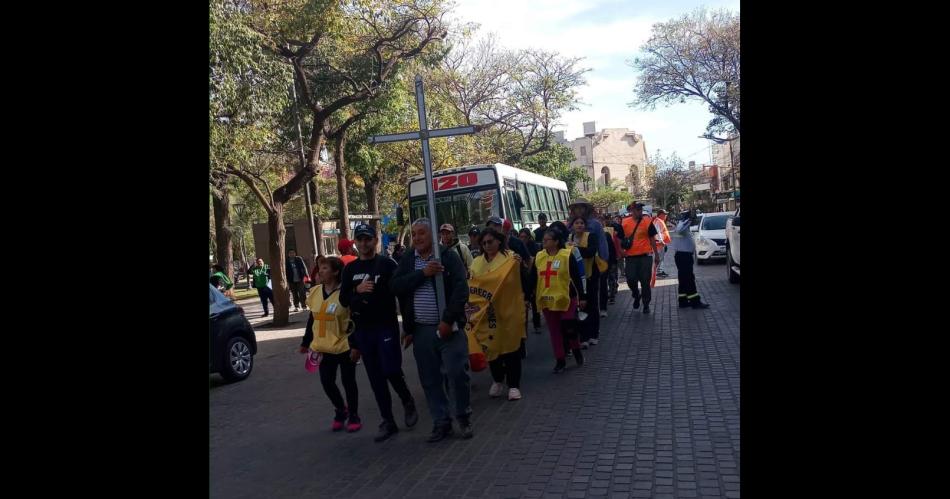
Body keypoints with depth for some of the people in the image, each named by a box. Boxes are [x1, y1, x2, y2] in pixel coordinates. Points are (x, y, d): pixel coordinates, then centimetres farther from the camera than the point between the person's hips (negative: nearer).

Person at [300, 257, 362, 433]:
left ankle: (353, 416, 23)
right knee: (327, 382, 6)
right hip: (324, 348, 5)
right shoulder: (315, 292, 4)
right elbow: (312, 318, 14)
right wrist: (305, 342, 17)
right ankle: (341, 410, 31)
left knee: (348, 382, 5)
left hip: (344, 346, -5)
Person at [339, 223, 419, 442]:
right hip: (362, 330, 4)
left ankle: (408, 402, 19)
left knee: (391, 370, -11)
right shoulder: (350, 269, 9)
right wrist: (357, 289, -12)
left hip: (386, 326, -4)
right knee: (376, 378, 8)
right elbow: (343, 299, 4)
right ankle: (388, 422, 18)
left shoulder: (387, 264, -3)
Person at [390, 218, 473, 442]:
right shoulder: (407, 260, 8)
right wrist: (423, 273, -17)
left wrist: (448, 320, -19)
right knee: (430, 380, 8)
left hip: (448, 327, -3)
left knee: (457, 373, -5)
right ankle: (441, 422, 21)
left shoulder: (449, 257, -3)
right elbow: (395, 286, -7)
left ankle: (464, 417, 17)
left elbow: (461, 290, -12)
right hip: (420, 330, 4)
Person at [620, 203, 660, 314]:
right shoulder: (625, 223, 2)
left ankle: (646, 304, 16)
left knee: (645, 282, 3)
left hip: (645, 255, -1)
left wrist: (656, 253, 6)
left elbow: (652, 239, 6)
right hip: (630, 256, 1)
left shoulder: (647, 221, 0)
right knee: (631, 280, 0)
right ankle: (636, 295, 30)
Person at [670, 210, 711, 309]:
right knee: (689, 278, -9)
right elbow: (680, 230, -39)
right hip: (683, 255, -11)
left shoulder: (682, 225, 17)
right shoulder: (682, 225, -16)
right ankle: (695, 301, -9)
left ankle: (683, 301, 15)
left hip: (683, 255, 11)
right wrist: (687, 221, -29)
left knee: (684, 279, 12)